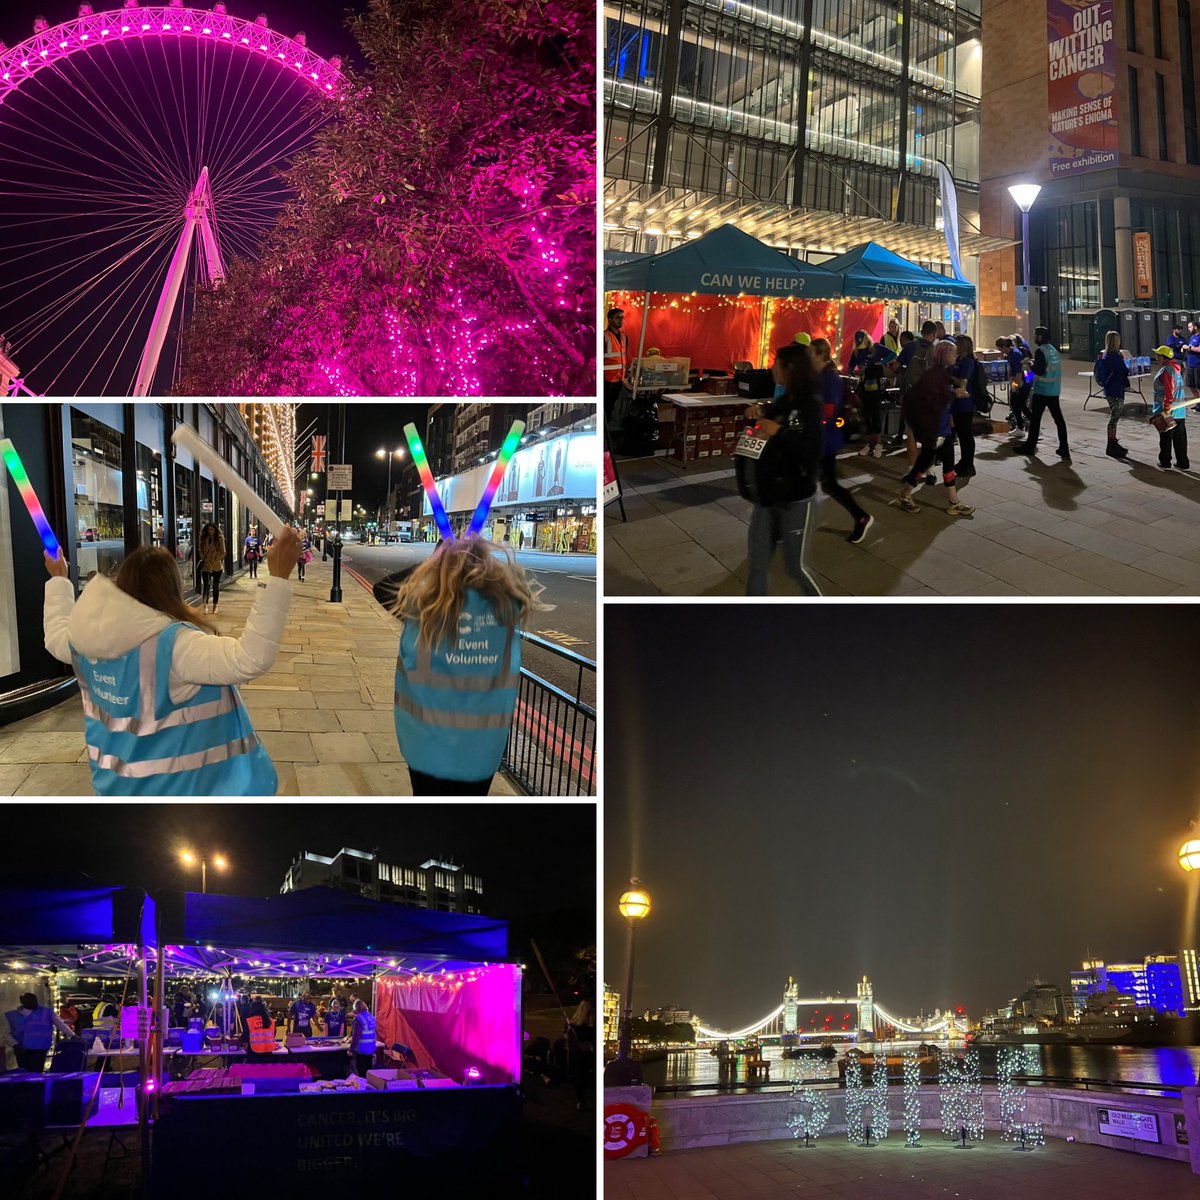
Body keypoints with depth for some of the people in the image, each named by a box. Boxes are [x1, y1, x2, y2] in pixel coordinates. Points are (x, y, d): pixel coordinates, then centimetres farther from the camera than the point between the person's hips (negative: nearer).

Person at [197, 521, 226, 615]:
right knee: (206, 585, -8)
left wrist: (214, 559, -8)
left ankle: (214, 607, 16)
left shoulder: (220, 539, -5)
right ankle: (205, 606, -12)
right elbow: (200, 550, 8)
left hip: (217, 566, -1)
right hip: (206, 566, 1)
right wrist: (204, 559, -5)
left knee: (216, 586, 7)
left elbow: (223, 553, -2)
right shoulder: (203, 539, 2)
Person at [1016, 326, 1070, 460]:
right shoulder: (1053, 349, 12)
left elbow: (1039, 370, -21)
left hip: (1042, 390, -7)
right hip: (1054, 390, 7)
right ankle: (1064, 448, 4)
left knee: (1035, 418, 4)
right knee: (1058, 418, 5)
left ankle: (1030, 446, 11)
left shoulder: (1041, 351, -14)